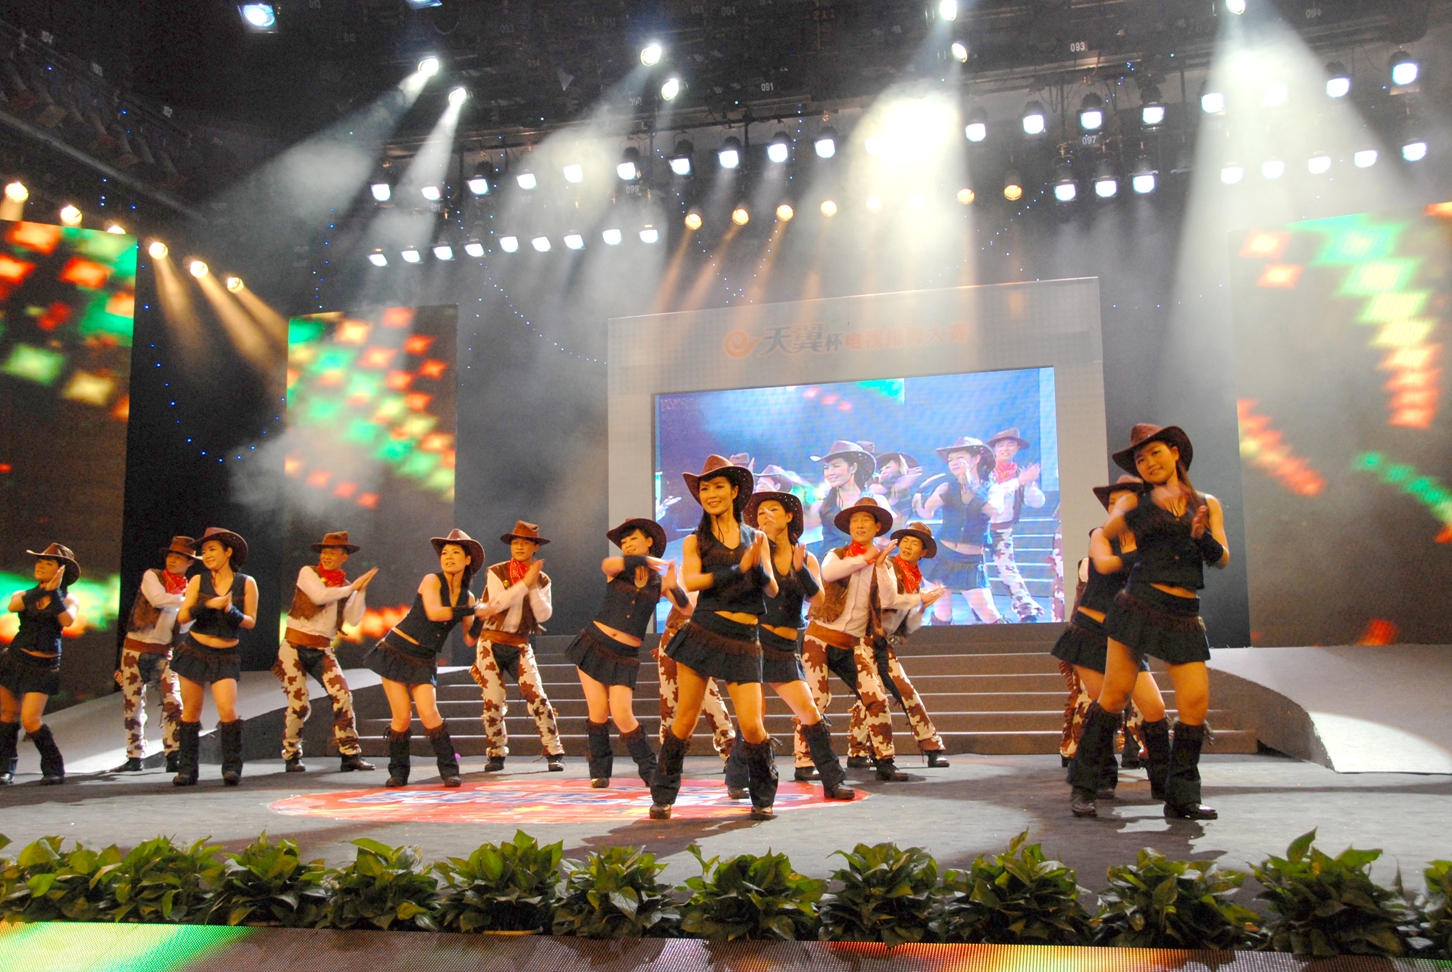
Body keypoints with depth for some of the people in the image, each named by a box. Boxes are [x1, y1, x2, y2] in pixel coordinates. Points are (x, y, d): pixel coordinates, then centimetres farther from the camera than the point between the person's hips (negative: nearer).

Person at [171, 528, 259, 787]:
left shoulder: (246, 583, -1)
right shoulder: (198, 581, 1)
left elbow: (250, 622, -1)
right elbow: (182, 617, -5)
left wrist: (231, 612, -19)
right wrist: (208, 604, -20)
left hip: (226, 657, -2)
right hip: (194, 651, 2)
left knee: (228, 711, -14)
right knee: (191, 712, 4)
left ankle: (232, 768, -1)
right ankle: (187, 769, 14)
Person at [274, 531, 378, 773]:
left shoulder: (345, 588, 9)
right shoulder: (308, 572, -1)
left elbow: (353, 620, -3)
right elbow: (319, 595, -21)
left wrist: (361, 591, -9)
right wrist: (352, 587, -13)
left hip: (322, 651, 3)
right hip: (294, 648, -3)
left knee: (342, 696, -11)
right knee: (298, 704, -5)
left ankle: (350, 754, -5)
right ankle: (291, 755, 15)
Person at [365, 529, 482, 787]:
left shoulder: (467, 597, 5)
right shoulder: (431, 581, -9)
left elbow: (469, 640, 4)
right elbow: (434, 612, -26)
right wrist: (471, 610, -22)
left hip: (424, 660, 3)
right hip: (396, 652, -3)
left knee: (429, 714, -12)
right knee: (401, 718, -4)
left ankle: (449, 769, 1)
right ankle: (398, 771, 14)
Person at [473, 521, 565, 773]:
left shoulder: (542, 579, 6)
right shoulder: (496, 572, -1)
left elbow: (544, 614, -6)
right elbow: (499, 602, -18)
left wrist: (533, 587, -13)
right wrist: (526, 582, -18)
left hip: (520, 645, 1)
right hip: (491, 643, -1)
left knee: (537, 697, -11)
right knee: (493, 702, -1)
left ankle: (554, 753, -6)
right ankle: (497, 754, 16)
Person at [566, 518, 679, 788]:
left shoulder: (659, 581, 5)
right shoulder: (618, 570, 3)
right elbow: (607, 564, -23)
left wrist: (674, 587, -28)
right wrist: (644, 560, -37)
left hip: (625, 655, -1)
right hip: (594, 644, 1)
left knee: (621, 715, -10)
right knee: (598, 712, -1)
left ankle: (649, 769, 5)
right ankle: (599, 771, 14)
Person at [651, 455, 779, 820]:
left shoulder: (756, 537, 14)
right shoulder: (695, 541, 9)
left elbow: (773, 589, 6)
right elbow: (690, 581, -10)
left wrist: (757, 566, -14)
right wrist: (738, 570, -17)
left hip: (744, 640, 1)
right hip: (703, 631, -1)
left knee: (751, 725, -7)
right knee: (686, 719, 0)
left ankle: (763, 797, 15)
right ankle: (663, 797, 16)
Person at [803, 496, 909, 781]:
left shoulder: (883, 563, 10)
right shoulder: (838, 555, 7)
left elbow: (887, 599, -9)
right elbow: (827, 573, -20)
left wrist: (880, 562, -14)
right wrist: (865, 558, -19)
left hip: (855, 643, 2)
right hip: (820, 637, -2)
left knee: (877, 699, -9)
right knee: (816, 701, -6)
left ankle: (884, 762, 1)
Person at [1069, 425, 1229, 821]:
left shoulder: (1207, 504, 16)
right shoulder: (1135, 501, 8)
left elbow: (1222, 558, 6)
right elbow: (1108, 532, -13)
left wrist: (1202, 536, -14)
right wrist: (1140, 510, -30)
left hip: (1184, 615, 3)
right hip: (1140, 605, -2)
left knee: (1196, 702, -7)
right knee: (1115, 694, -6)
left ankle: (1181, 797, 6)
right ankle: (1083, 785, 4)